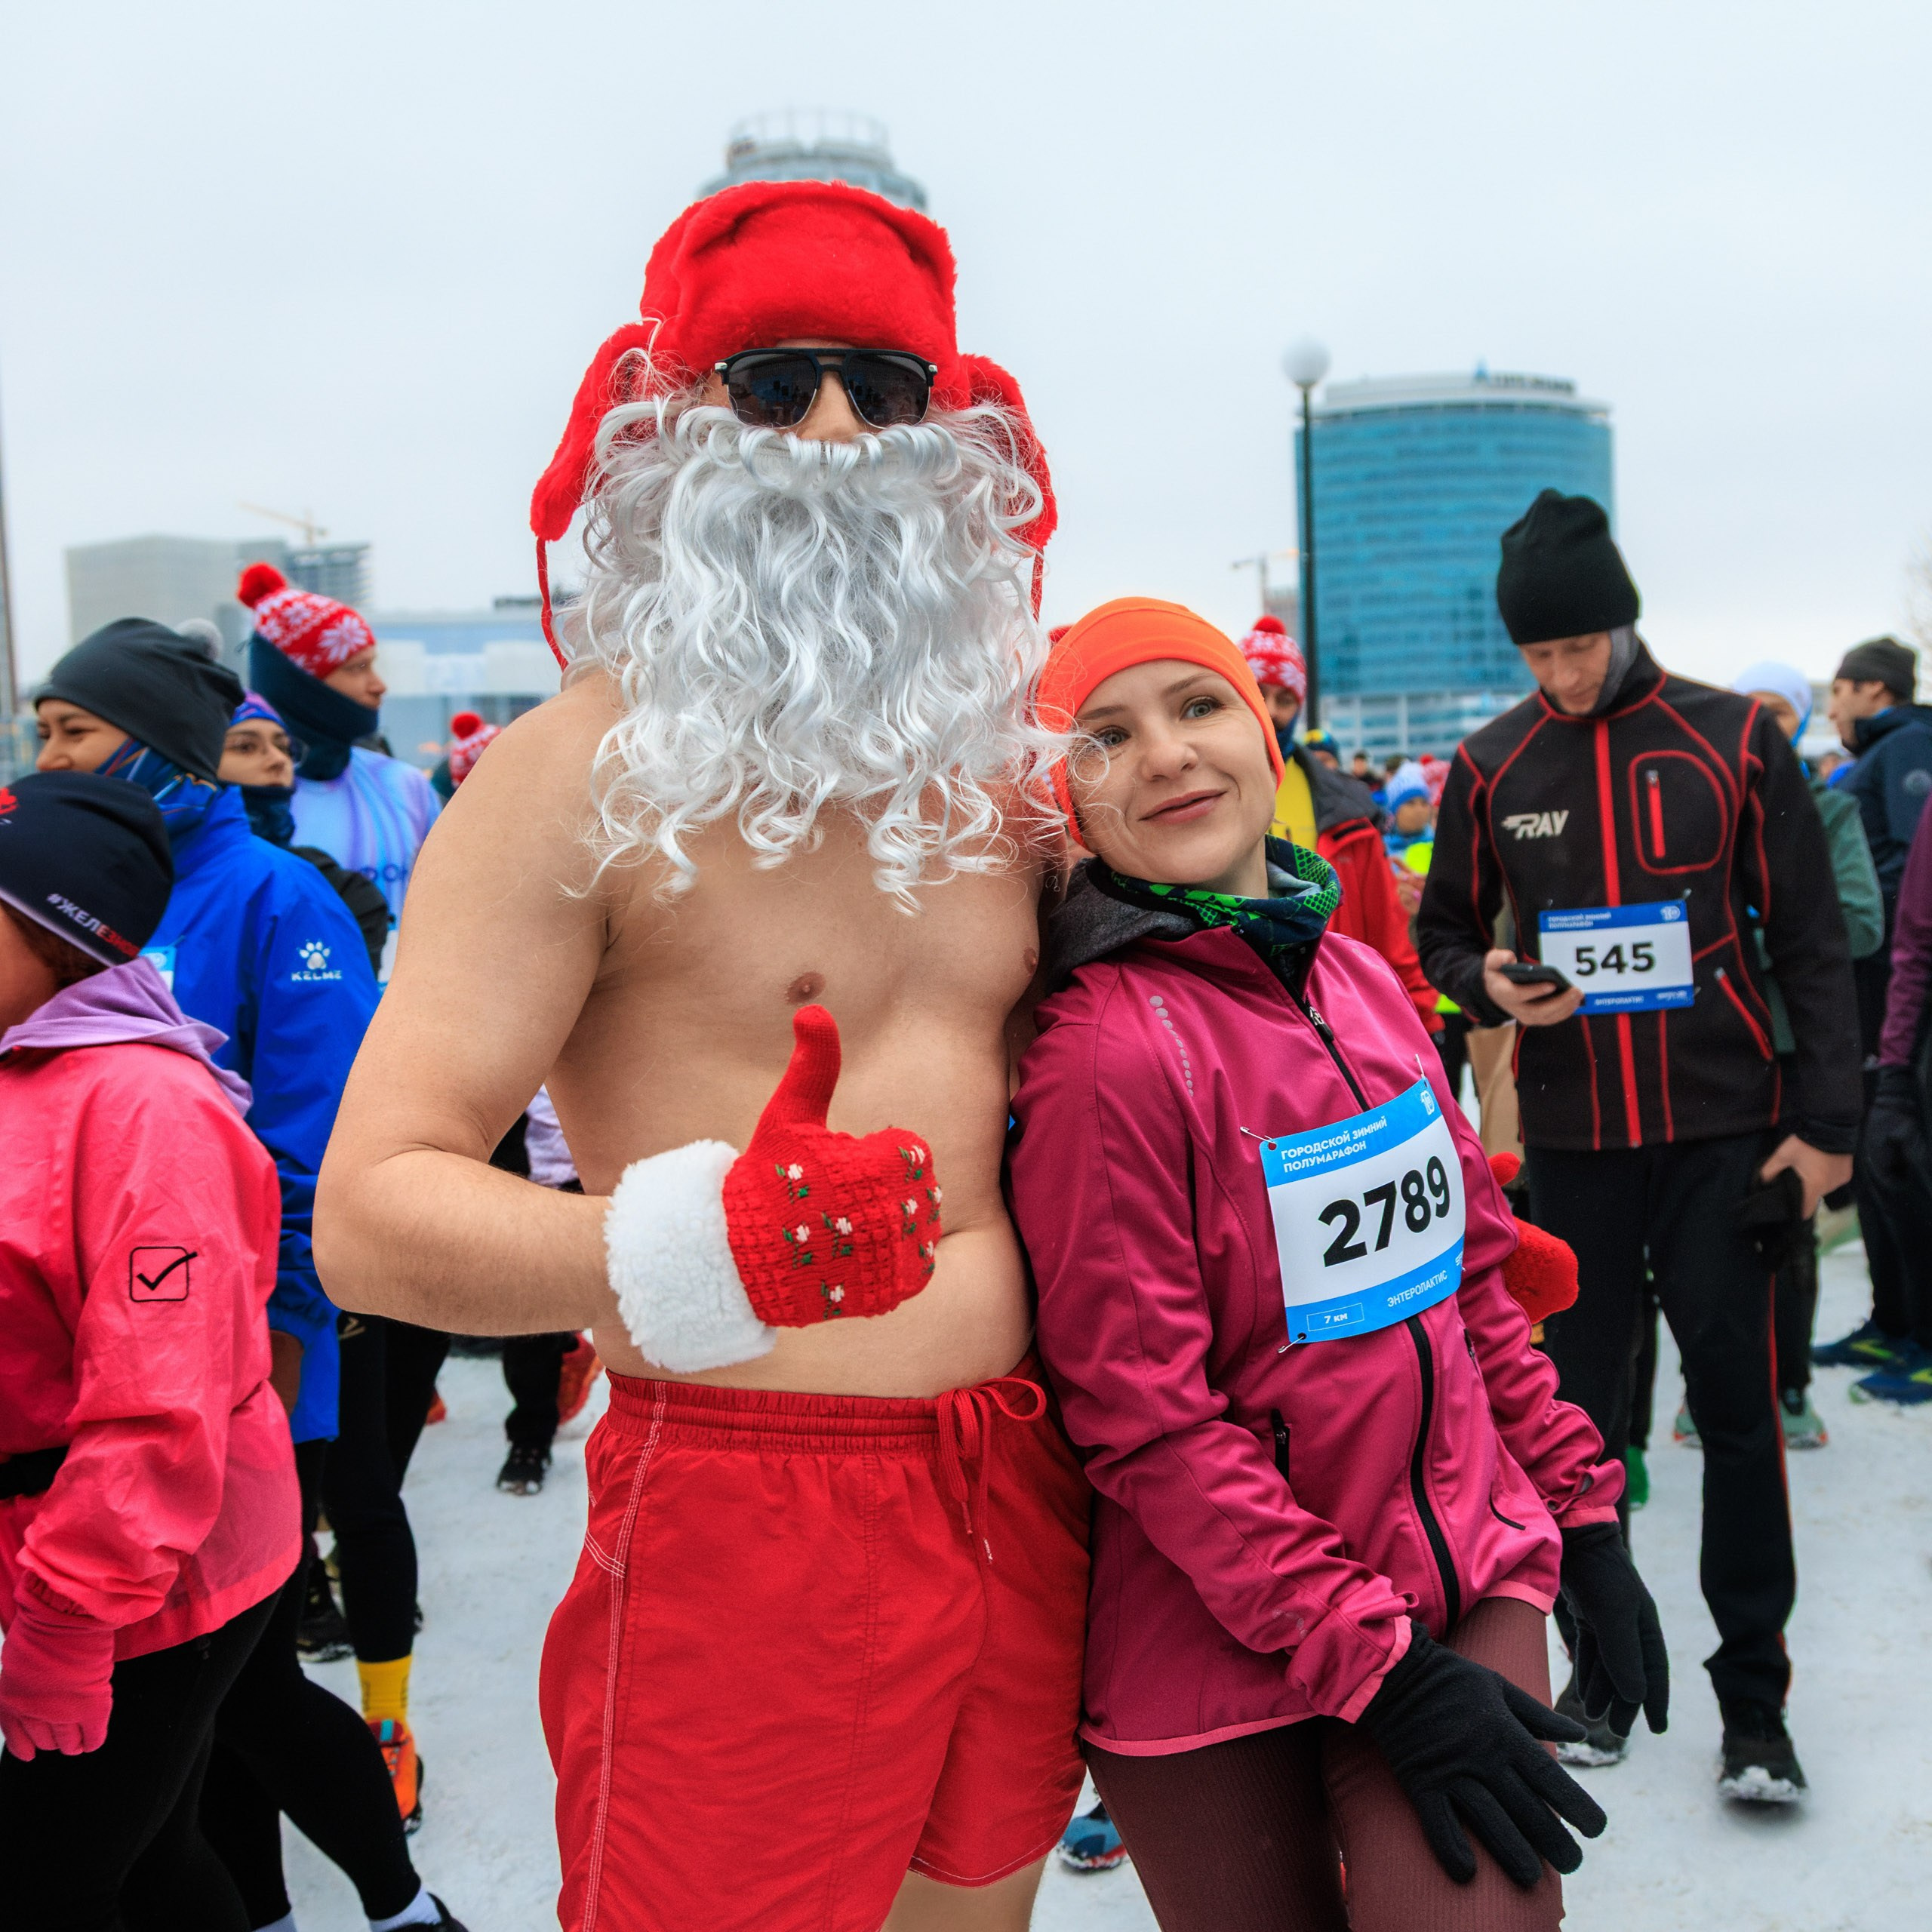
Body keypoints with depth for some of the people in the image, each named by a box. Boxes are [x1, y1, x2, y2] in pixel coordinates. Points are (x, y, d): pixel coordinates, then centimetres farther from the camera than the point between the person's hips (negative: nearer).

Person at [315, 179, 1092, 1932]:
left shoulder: (992, 767, 9)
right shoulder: (585, 769, -10)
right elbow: (368, 1216, -18)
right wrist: (708, 1244, -36)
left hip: (1021, 1503, 6)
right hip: (746, 1512, -6)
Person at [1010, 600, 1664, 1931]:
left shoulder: (1359, 978, 5)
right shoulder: (1107, 1048, -17)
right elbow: (1146, 1421, -17)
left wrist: (1579, 1504, 11)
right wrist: (1378, 1664, -17)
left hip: (1466, 1570, 5)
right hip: (1218, 1652, -5)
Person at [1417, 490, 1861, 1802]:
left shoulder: (1734, 741, -2)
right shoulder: (1491, 767, 3)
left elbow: (1811, 940, -1)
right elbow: (1446, 929, 13)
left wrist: (1826, 1122, -5)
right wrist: (1487, 983, -11)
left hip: (1723, 1132, -2)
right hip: (1572, 1141, 2)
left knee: (1736, 1405, 2)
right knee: (1576, 1409, 8)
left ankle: (1754, 1700, 14)